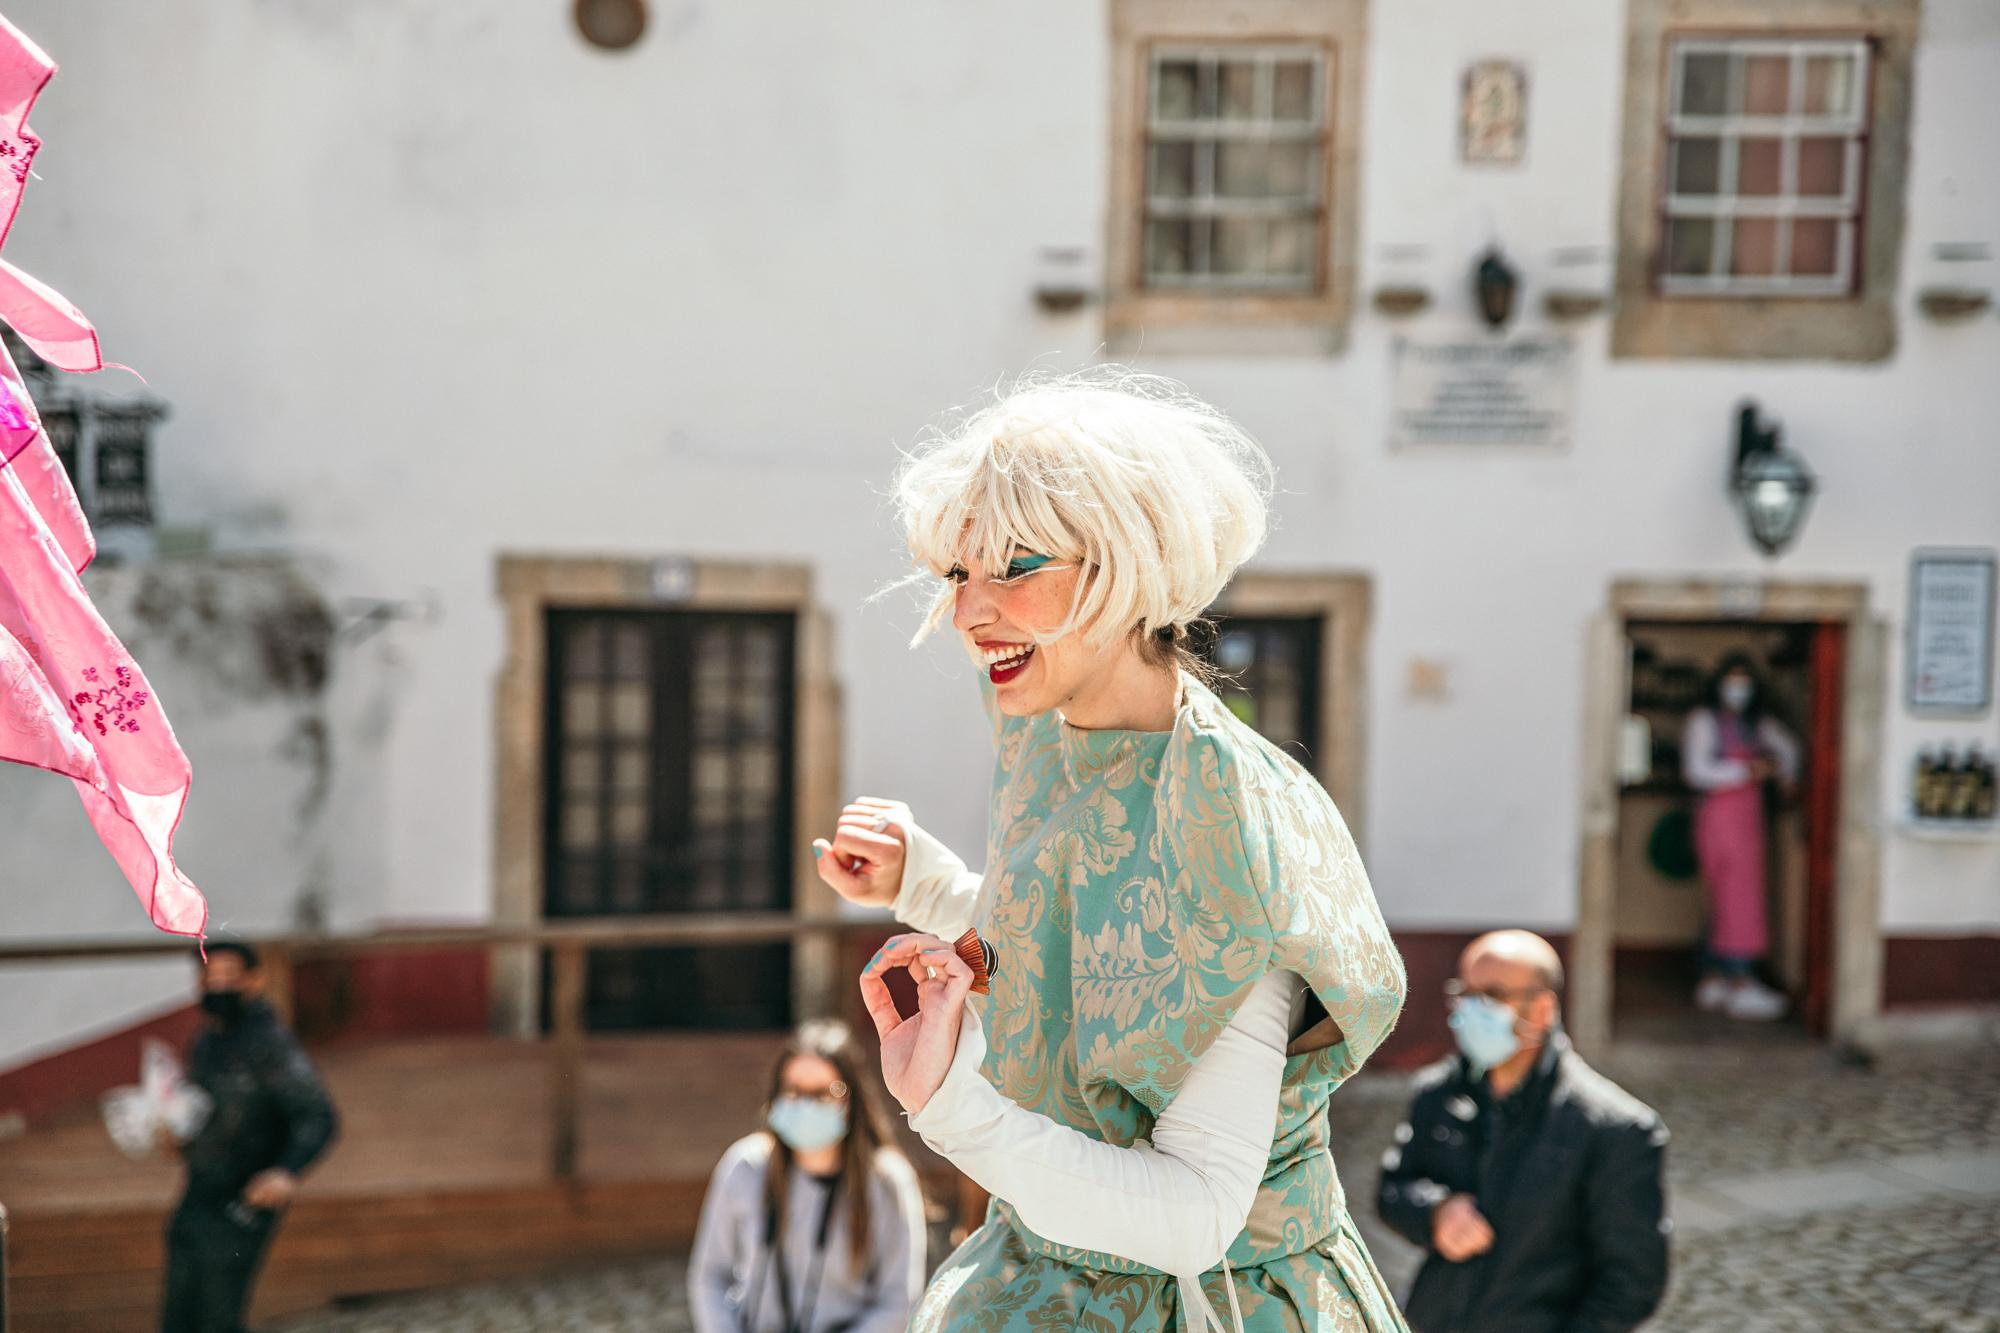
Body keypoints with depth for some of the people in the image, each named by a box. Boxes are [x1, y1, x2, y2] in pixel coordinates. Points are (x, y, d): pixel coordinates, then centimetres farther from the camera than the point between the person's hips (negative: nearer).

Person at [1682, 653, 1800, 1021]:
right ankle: (1741, 983, -11)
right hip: (1719, 816, -7)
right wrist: (1745, 772, -20)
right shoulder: (1704, 721, -5)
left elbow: (1786, 746, 31)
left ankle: (1712, 980, 13)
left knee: (1723, 904, 8)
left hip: (1749, 818, 7)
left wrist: (1785, 775, 12)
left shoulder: (1756, 724, 14)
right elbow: (1696, 770, -15)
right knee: (1737, 899, -11)